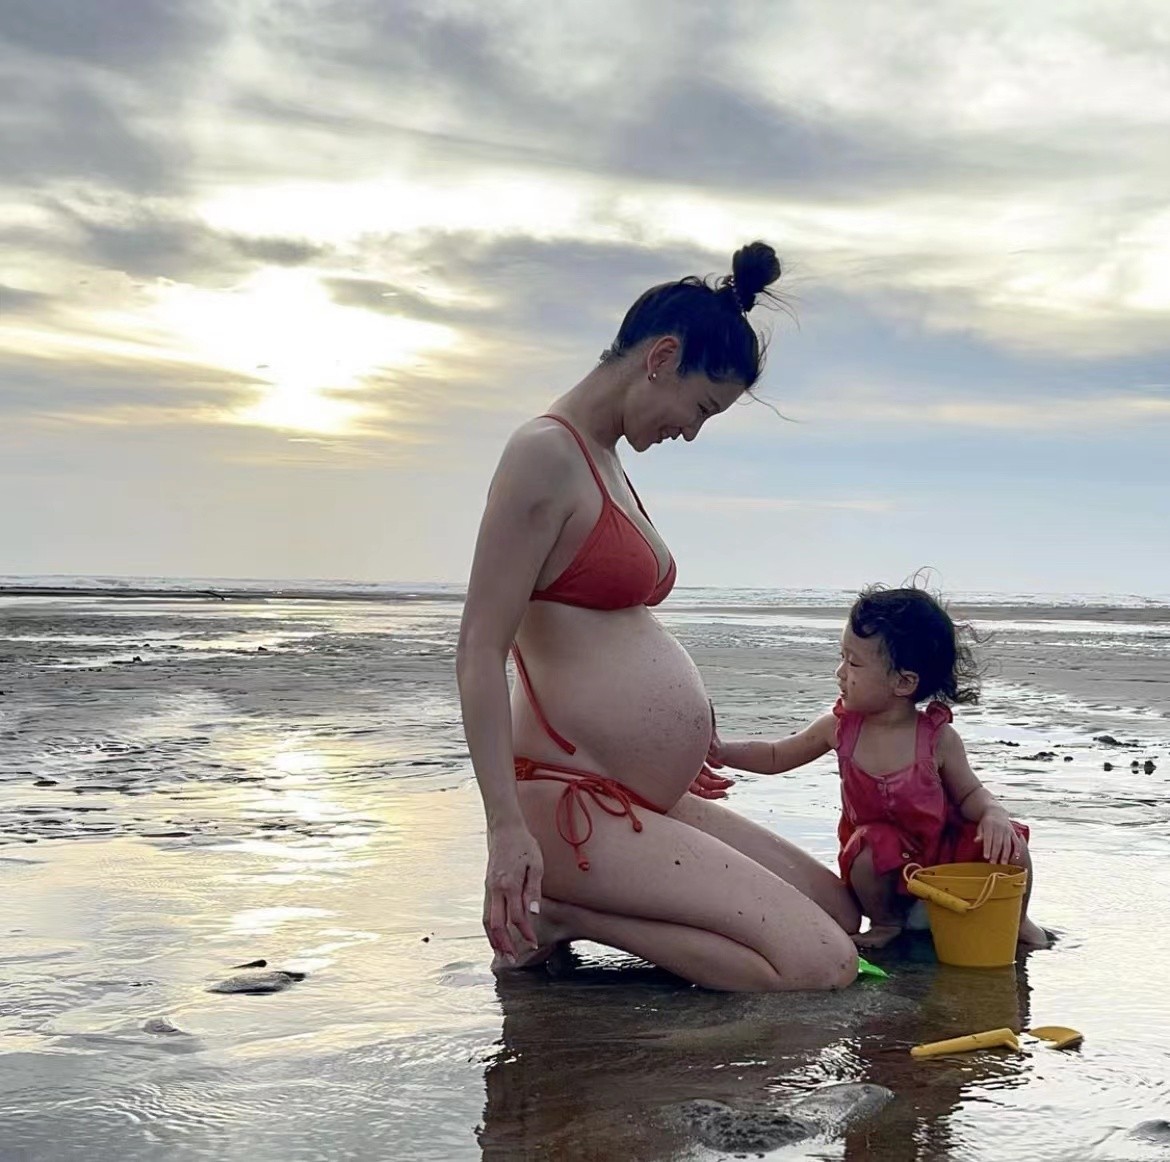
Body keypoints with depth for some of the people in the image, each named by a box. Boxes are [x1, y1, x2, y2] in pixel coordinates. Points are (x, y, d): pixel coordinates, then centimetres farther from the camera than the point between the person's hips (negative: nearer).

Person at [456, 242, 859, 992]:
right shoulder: (547, 453, -14)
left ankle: (573, 904, 9)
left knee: (841, 909, 15)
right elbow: (480, 652, -19)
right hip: (576, 807, -11)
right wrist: (508, 830, -25)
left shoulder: (604, 460, 16)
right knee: (825, 966, -15)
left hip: (642, 802, 11)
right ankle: (559, 914, -7)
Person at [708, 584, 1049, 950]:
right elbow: (776, 757, 4)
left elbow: (970, 793, -6)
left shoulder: (938, 738, -17)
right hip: (886, 864, 1)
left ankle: (1015, 920, 11)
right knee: (871, 849, -33)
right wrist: (721, 751, -9)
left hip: (944, 850, 0)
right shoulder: (839, 728, -10)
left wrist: (994, 815, -29)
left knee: (1010, 848, -21)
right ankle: (886, 922, -2)